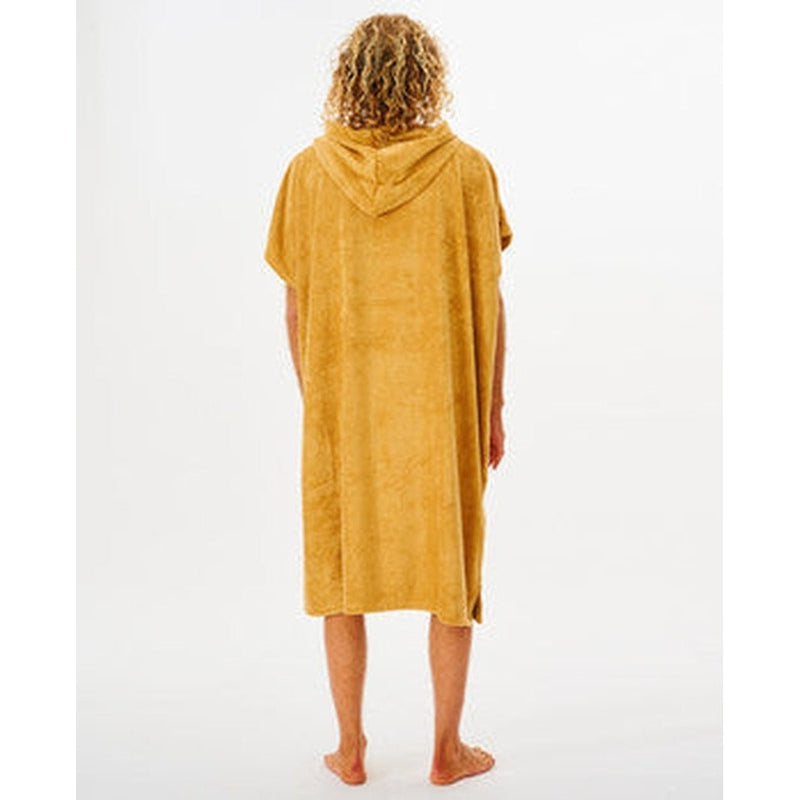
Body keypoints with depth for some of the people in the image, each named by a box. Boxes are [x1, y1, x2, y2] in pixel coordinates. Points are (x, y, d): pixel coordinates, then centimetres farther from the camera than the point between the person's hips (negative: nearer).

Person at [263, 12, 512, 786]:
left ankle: (351, 750, 23)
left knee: (342, 571, 14)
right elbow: (488, 301, -5)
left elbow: (295, 304, -1)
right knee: (451, 570, 12)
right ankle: (448, 750, 22)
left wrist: (312, 398, 11)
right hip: (441, 402, -1)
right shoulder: (466, 169, -7)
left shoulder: (308, 171, -3)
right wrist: (492, 408, 4)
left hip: (341, 402, 1)